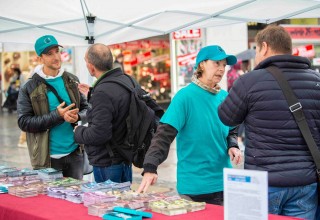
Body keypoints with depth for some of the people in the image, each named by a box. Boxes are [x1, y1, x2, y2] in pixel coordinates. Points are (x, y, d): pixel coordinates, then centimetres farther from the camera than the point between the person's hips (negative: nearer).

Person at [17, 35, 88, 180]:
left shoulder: (72, 81, 7)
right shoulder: (29, 89, -5)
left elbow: (86, 109, 12)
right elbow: (23, 122, -11)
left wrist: (77, 117, -12)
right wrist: (57, 116, -19)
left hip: (74, 153, 4)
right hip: (47, 158, -4)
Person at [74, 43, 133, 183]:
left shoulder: (103, 92, -25)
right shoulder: (127, 80, 5)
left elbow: (99, 134, -26)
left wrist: (78, 132, -8)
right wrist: (92, 95, 23)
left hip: (107, 165, -9)